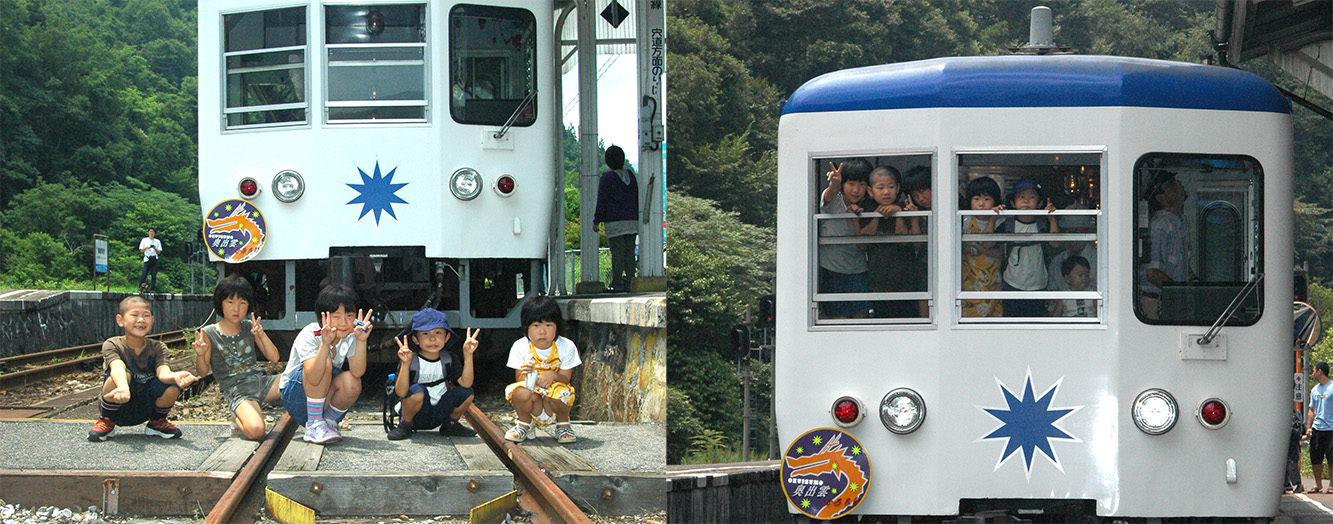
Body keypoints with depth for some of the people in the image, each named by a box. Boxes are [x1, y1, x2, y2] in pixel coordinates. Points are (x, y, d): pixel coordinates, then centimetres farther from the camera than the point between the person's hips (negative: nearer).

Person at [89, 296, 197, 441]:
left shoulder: (157, 348, -4)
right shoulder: (112, 345, -12)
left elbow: (163, 372, -24)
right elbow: (117, 367, -34)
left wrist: (175, 376, -50)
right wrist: (123, 387, -57)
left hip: (145, 410, 3)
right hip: (118, 411, -3)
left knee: (172, 386, -25)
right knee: (125, 374, -33)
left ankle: (156, 422, 6)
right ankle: (106, 422, -7)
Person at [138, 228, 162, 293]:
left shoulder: (157, 241, 12)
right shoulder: (144, 240, 10)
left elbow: (159, 252, 8)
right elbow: (141, 250, 7)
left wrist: (155, 248, -10)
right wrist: (147, 247, -10)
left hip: (154, 259, 1)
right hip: (147, 259, -1)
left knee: (154, 275, -3)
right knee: (144, 274, -11)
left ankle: (153, 289, 0)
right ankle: (140, 288, -8)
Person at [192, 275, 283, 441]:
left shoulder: (249, 328, 9)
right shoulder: (209, 334, -1)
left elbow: (274, 358, 5)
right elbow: (203, 371, 3)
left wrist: (262, 335, -11)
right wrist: (200, 355, -19)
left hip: (260, 381, 4)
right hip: (235, 389, -4)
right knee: (255, 431, -32)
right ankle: (238, 418, 5)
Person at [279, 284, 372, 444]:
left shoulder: (350, 334, -9)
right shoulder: (309, 335, -21)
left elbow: (357, 372, -24)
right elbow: (313, 378, -37)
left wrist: (361, 341, -36)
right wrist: (325, 344, -49)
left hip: (325, 399, 4)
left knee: (352, 383, -29)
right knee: (325, 363, -31)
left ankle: (329, 420, 0)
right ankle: (314, 425, -22)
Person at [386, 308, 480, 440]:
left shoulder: (448, 359, -2)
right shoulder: (411, 361, -15)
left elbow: (466, 384, -15)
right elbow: (401, 392, -28)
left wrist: (468, 355, -22)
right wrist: (405, 364, -40)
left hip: (438, 414, 4)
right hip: (415, 415, -4)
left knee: (466, 393, -16)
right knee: (417, 390, -34)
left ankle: (450, 425, 9)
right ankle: (405, 425, -7)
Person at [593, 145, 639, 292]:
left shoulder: (607, 178, -6)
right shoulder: (630, 176, 11)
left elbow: (601, 201, -8)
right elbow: (637, 198, 15)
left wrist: (596, 221, -2)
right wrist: (638, 217, 22)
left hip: (614, 222, -5)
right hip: (632, 220, 5)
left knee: (617, 253, -5)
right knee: (629, 252, 8)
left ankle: (617, 284, -8)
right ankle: (629, 282, 5)